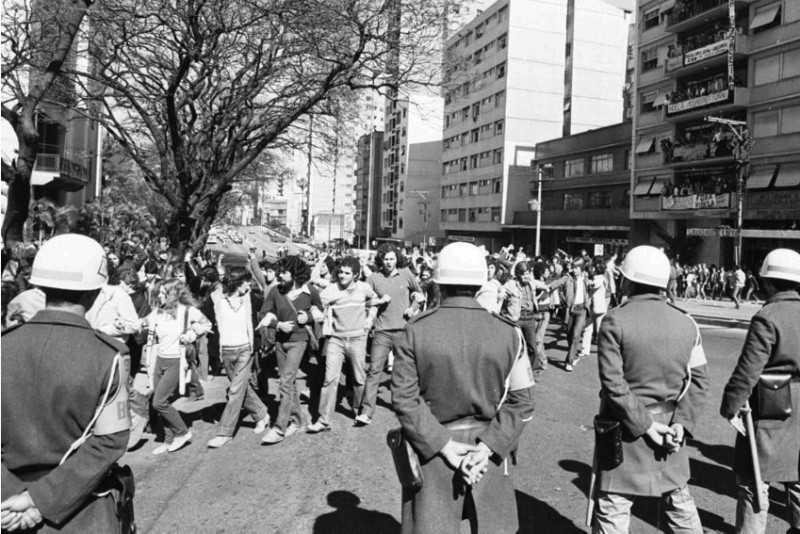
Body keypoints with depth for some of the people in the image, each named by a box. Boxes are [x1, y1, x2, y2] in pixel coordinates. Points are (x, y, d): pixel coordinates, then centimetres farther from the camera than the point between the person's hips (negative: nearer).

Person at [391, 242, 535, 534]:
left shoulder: (416, 330, -9)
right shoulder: (508, 332, -5)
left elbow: (404, 399, -13)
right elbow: (522, 401, -7)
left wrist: (443, 443, -11)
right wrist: (488, 445, -8)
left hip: (431, 448, -1)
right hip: (487, 446, 2)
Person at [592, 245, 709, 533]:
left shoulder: (615, 321, -13)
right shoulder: (686, 323, 3)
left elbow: (613, 383, -18)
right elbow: (699, 380, 0)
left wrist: (644, 424, -12)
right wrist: (681, 422, -4)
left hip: (626, 430, -5)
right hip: (670, 426, 5)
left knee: (612, 509, 4)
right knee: (679, 501, 22)